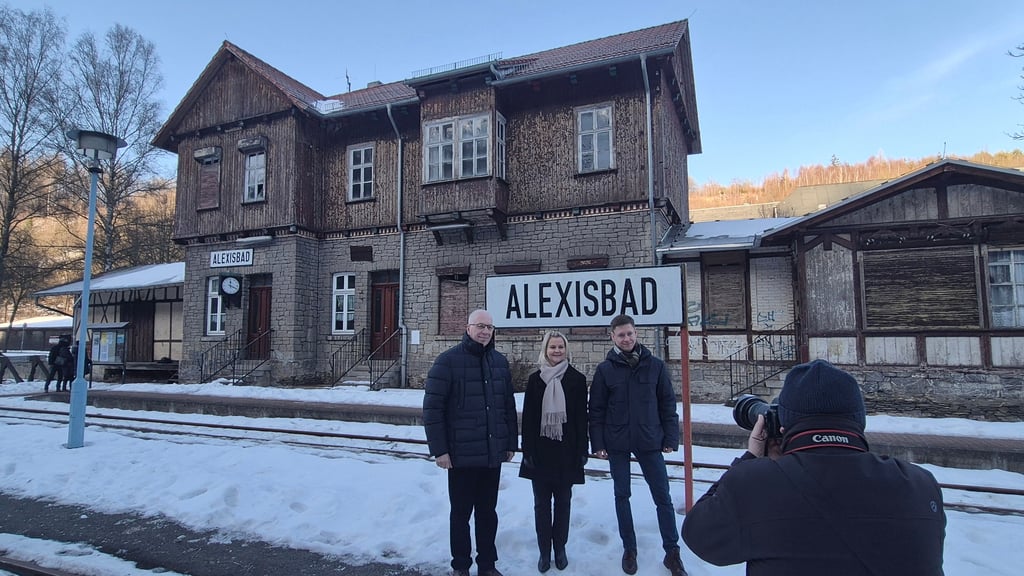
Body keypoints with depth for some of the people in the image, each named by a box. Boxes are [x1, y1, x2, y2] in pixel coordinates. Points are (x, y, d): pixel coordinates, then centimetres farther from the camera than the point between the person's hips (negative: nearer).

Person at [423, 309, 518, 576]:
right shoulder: (448, 360, -10)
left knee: (487, 511, 16)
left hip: (493, 452, 4)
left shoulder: (500, 361, 7)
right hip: (462, 453, -4)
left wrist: (511, 442, 10)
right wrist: (438, 448, -14)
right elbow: (432, 407, -12)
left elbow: (508, 405, 11)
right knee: (461, 512, 11)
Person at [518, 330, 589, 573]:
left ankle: (560, 548, 26)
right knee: (542, 503, 9)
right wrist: (528, 450, -4)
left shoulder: (577, 379, -1)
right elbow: (528, 417, 0)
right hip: (540, 450, 1)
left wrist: (582, 450, -4)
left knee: (563, 502, 11)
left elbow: (582, 417, -1)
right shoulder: (535, 379, 1)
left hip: (566, 451, -1)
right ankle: (544, 551, 21)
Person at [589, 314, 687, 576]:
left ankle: (672, 552, 21)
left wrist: (671, 438, -2)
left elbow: (668, 404, 2)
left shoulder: (655, 365, -2)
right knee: (622, 496, 11)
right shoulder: (605, 369, -4)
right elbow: (596, 410, -2)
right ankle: (629, 549, 27)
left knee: (663, 497, 6)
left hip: (649, 441, 0)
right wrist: (598, 443, -5)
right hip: (617, 444, 0)